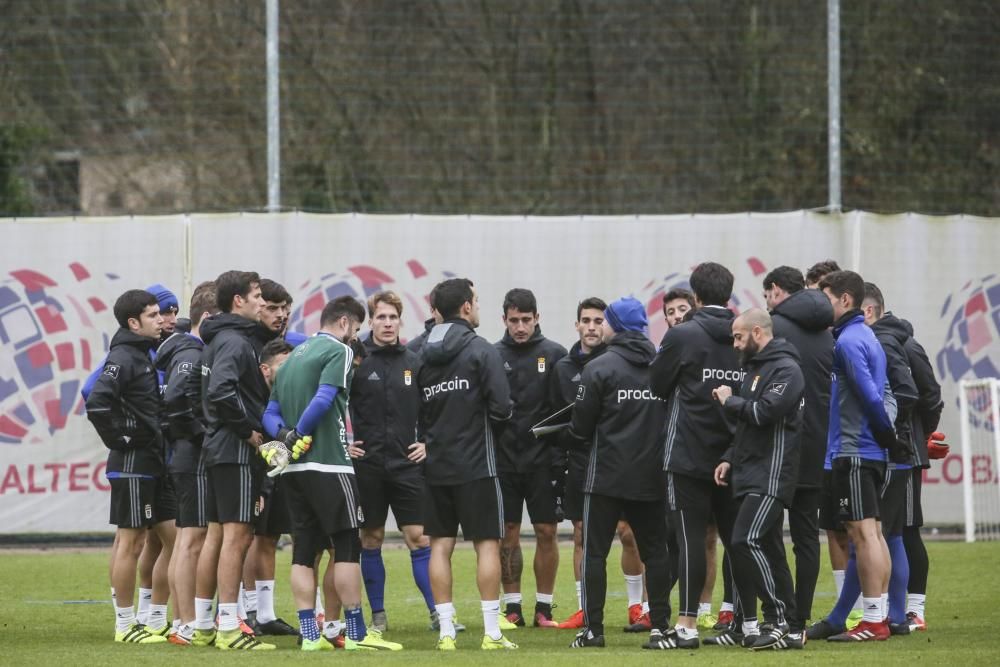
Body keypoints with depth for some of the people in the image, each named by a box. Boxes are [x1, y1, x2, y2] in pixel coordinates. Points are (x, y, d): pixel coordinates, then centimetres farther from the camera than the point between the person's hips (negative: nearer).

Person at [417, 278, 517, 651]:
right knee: (487, 544, 0)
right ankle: (492, 633, -2)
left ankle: (445, 631, 4)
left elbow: (417, 411, 6)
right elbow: (501, 407, -16)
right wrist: (501, 413, 6)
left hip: (435, 466, 5)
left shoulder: (423, 356, 6)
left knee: (440, 546, 6)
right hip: (476, 465, -5)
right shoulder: (482, 351, -9)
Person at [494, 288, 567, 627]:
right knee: (507, 533, 3)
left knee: (546, 532, 1)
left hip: (543, 458, -1)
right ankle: (512, 607, 10)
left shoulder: (554, 354, 2)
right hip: (504, 457, 1)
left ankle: (544, 608, 8)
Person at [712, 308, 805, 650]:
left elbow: (766, 412, -24)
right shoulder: (757, 368, 20)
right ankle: (788, 626, 13)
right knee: (769, 549, 9)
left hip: (770, 476, -10)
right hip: (750, 475, 10)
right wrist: (730, 459, 13)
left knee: (746, 540, -20)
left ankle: (778, 618, -15)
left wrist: (730, 401, -8)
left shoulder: (785, 369, -11)